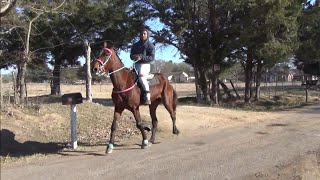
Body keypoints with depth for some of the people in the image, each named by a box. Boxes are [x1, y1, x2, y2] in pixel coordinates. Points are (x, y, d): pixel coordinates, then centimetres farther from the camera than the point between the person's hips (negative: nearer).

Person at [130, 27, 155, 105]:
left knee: (142, 78, -29)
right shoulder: (135, 45, 15)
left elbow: (152, 58, -10)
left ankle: (147, 98, -28)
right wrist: (134, 57, -9)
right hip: (136, 64, 7)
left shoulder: (150, 45, -1)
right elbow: (131, 55, 16)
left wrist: (142, 57, -22)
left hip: (145, 64, -7)